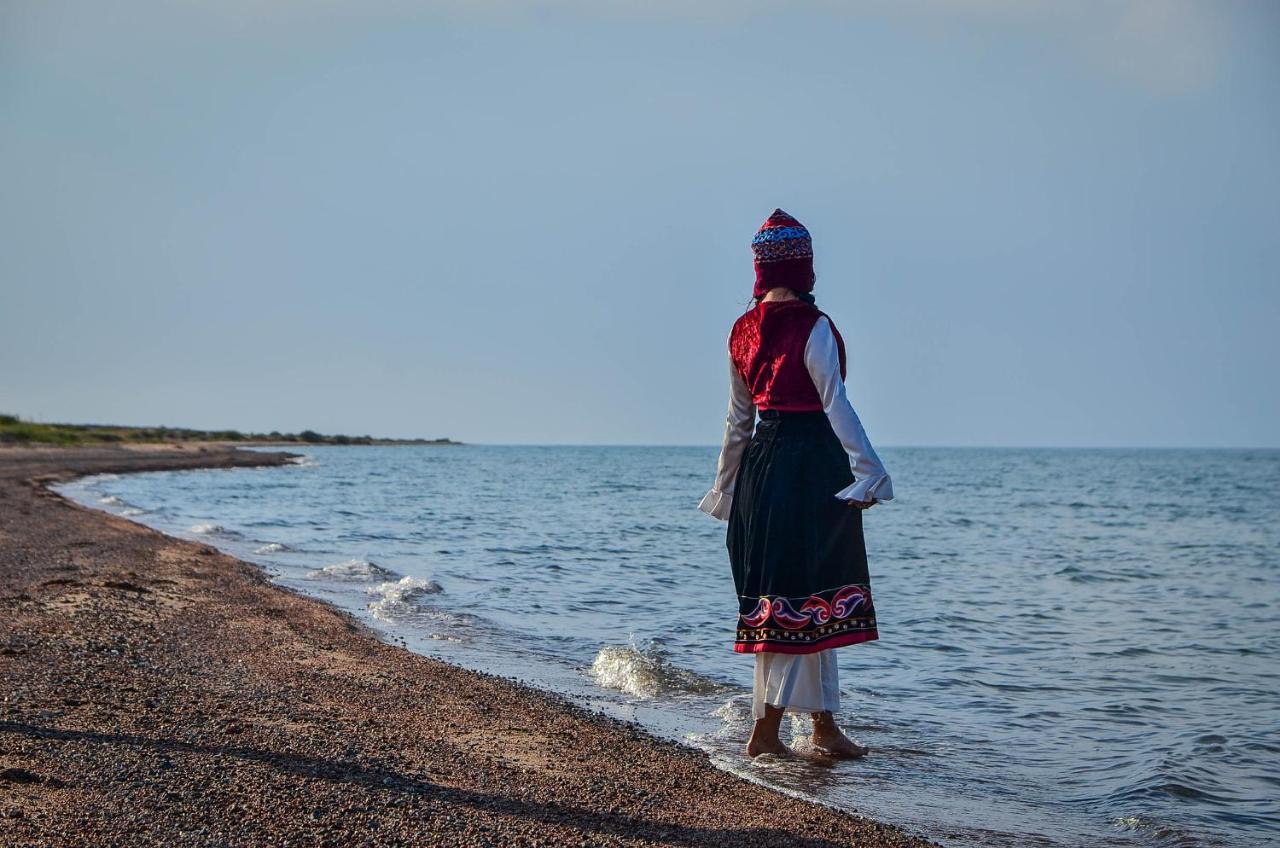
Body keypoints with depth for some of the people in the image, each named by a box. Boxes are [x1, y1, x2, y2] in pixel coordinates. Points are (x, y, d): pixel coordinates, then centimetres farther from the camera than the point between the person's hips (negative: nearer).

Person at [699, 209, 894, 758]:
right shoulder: (812, 327, -11)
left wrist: (725, 486, 20)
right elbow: (835, 404, -15)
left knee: (805, 598, 12)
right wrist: (868, 472, -14)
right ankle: (765, 729, 2)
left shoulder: (743, 331, 9)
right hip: (810, 463, -7)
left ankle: (825, 726, 16)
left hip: (760, 466, 7)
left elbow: (738, 418, 14)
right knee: (803, 595, 0)